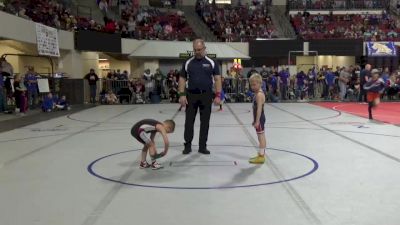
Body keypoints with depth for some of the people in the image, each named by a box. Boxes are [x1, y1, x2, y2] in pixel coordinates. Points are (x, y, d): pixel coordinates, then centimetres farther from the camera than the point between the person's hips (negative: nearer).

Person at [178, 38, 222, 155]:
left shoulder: (211, 63, 1)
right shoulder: (188, 63, 4)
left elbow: (217, 79, 1)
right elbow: (182, 79, 5)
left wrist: (218, 95, -8)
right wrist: (182, 94, -5)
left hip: (206, 95, -1)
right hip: (191, 95, 1)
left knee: (205, 122, 5)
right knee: (189, 122, 3)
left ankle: (202, 146, 15)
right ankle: (187, 145, 15)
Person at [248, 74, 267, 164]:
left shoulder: (259, 94, -18)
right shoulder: (257, 93, 13)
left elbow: (259, 109, -23)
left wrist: (257, 121, -24)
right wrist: (255, 120, 21)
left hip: (259, 119, -10)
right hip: (259, 118, 10)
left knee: (261, 137, -5)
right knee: (261, 137, 15)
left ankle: (261, 156, 0)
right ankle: (261, 155, 24)